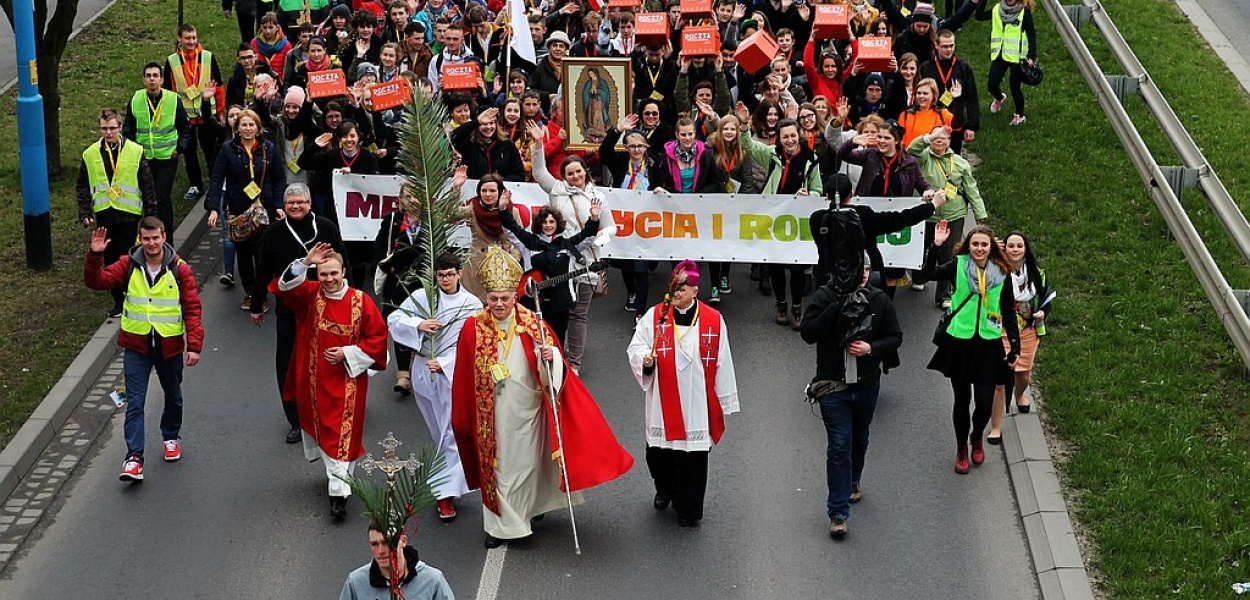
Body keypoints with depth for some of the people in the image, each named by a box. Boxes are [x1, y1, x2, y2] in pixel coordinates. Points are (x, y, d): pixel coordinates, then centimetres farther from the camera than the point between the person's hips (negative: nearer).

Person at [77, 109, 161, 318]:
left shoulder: (135, 152, -2)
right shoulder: (90, 155, 3)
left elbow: (147, 186, 1)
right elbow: (83, 187, 10)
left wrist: (151, 213, -1)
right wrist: (85, 214, 1)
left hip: (130, 214, -3)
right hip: (104, 216, 3)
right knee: (110, 260, 7)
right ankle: (118, 300, 18)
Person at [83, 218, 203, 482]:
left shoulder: (179, 269, -7)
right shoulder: (128, 266, -3)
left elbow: (192, 309, -7)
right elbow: (97, 281, -11)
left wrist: (194, 345, -14)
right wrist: (95, 256, -27)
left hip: (169, 346, 0)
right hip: (136, 345, 0)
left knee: (173, 398, 20)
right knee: (134, 403, -8)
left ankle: (171, 437, 45)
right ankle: (134, 457, -10)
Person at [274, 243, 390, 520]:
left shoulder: (361, 302, -9)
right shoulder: (310, 295, -3)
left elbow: (378, 337, -4)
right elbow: (286, 286, -20)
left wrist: (348, 354, -14)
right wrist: (305, 263, -32)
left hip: (346, 381, -3)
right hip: (314, 381, 4)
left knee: (341, 435, -6)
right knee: (319, 428, 17)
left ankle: (339, 493, -5)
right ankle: (335, 472, 40)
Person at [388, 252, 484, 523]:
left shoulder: (472, 305, -5)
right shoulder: (422, 297, 0)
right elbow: (394, 319, -1)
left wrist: (444, 363, -19)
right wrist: (419, 324, -19)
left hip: (454, 373, -3)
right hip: (423, 371, 3)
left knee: (452, 433, -8)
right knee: (438, 431, 17)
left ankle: (447, 493, -9)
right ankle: (451, 478, 37)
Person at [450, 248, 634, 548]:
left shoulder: (532, 324, -9)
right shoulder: (473, 328, -10)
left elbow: (556, 366, -6)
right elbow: (464, 380, -2)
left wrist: (550, 358, -29)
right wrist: (463, 418, 2)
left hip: (528, 410, 1)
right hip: (493, 414, -1)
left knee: (528, 460, 15)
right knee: (498, 464, 6)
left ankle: (531, 509, 36)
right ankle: (499, 524, 17)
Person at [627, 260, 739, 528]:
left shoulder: (713, 320, -3)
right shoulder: (655, 315, -1)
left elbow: (722, 363, 3)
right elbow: (635, 347, 2)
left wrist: (725, 402, 5)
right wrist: (644, 358, -22)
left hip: (697, 404, -1)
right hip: (664, 404, 1)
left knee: (693, 456, 3)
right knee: (657, 453, 8)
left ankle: (689, 509, 20)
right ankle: (665, 489, 40)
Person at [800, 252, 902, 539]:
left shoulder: (879, 300, -3)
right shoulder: (825, 296, -11)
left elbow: (895, 338, 2)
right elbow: (807, 333, -19)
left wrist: (871, 348, -17)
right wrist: (837, 307, -27)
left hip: (866, 385, 3)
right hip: (833, 386, -3)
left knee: (859, 440, 22)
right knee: (839, 445, -8)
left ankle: (852, 481, 50)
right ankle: (838, 513, -6)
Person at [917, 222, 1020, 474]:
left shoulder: (1002, 273, 2)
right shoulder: (958, 266, -3)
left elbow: (1009, 313, 8)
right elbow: (927, 274, -19)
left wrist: (1015, 347, 6)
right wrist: (936, 245, -28)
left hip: (989, 346, 1)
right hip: (959, 343, -1)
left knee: (985, 402, -2)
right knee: (962, 401, 9)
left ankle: (977, 437, 31)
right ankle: (961, 449, 30)